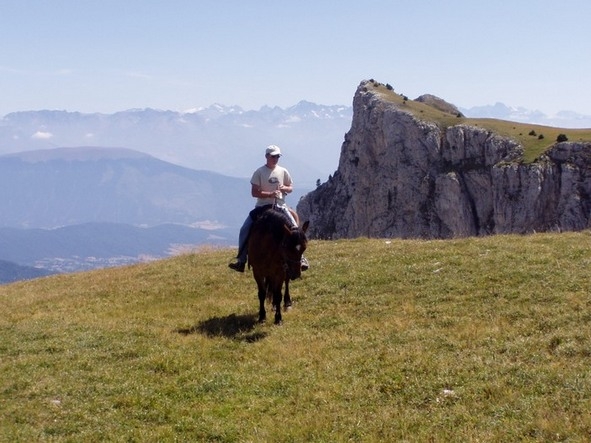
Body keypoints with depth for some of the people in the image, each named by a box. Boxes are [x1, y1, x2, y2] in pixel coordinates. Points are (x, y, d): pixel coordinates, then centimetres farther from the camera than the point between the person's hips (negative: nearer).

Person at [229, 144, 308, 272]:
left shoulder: (283, 171, 4)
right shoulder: (259, 172, -4)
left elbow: (291, 188, 14)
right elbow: (254, 192, -9)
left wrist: (284, 188, -10)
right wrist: (270, 194, -21)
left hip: (280, 206, 1)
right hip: (262, 206, -1)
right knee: (244, 230, -11)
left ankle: (300, 258, 1)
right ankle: (241, 261, -3)